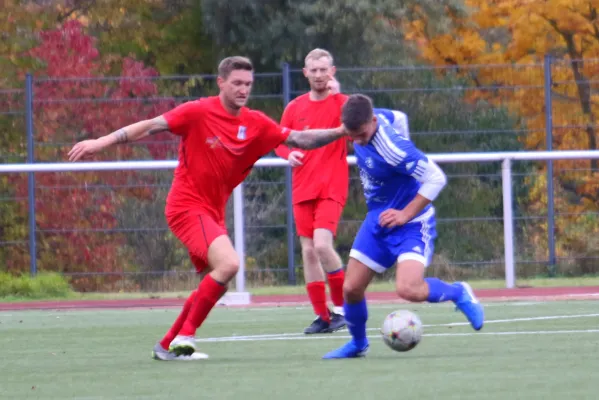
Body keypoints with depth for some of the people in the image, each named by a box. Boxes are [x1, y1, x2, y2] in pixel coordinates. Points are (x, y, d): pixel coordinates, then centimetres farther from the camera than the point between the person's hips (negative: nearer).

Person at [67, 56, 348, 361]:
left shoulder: (255, 124, 4)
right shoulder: (198, 112, -11)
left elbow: (298, 139, 6)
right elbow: (150, 127, -12)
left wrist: (340, 132, -6)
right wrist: (103, 141, -17)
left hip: (213, 212, 8)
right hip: (187, 206, -8)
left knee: (214, 282, 14)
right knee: (229, 264, -25)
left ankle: (167, 346, 27)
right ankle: (184, 338, -16)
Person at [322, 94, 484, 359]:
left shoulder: (392, 148, -30)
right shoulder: (363, 123, -6)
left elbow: (436, 178, -28)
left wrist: (405, 214, -25)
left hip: (410, 224, -8)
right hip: (377, 220, 8)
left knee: (408, 290, -26)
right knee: (351, 288, 4)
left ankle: (458, 293, 5)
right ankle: (358, 343, 31)